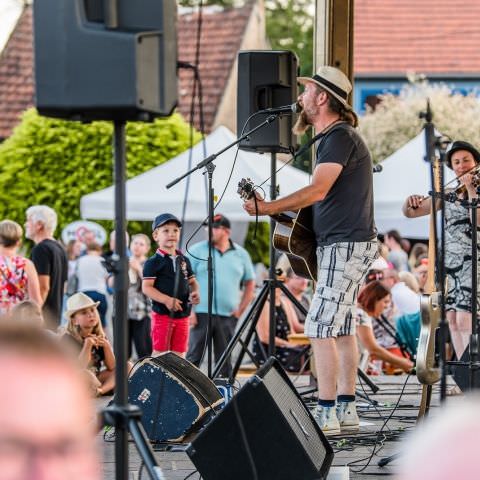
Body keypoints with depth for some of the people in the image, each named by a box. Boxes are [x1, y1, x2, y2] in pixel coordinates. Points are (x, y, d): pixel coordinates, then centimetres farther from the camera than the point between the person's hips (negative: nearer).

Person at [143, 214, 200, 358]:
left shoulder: (184, 260, 13)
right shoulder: (153, 262, -7)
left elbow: (192, 281, 21)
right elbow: (146, 287, -13)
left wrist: (195, 292, -3)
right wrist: (166, 300, -24)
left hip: (182, 315, 6)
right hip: (162, 314, -6)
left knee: (179, 354, 9)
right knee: (160, 352, -4)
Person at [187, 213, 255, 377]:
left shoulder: (241, 254, 10)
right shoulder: (197, 251, 1)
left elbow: (249, 284, 17)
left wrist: (240, 310, 6)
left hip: (228, 315, 3)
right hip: (201, 314, -3)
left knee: (225, 361, 6)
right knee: (194, 357, -5)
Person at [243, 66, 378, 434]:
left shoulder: (340, 137, -14)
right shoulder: (333, 137, 18)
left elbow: (317, 190, -25)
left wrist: (268, 208, -23)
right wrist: (282, 210, 14)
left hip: (346, 245, -11)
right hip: (344, 244, 11)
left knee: (320, 328, -12)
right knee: (341, 328, 11)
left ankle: (326, 413, -12)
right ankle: (346, 409, 14)